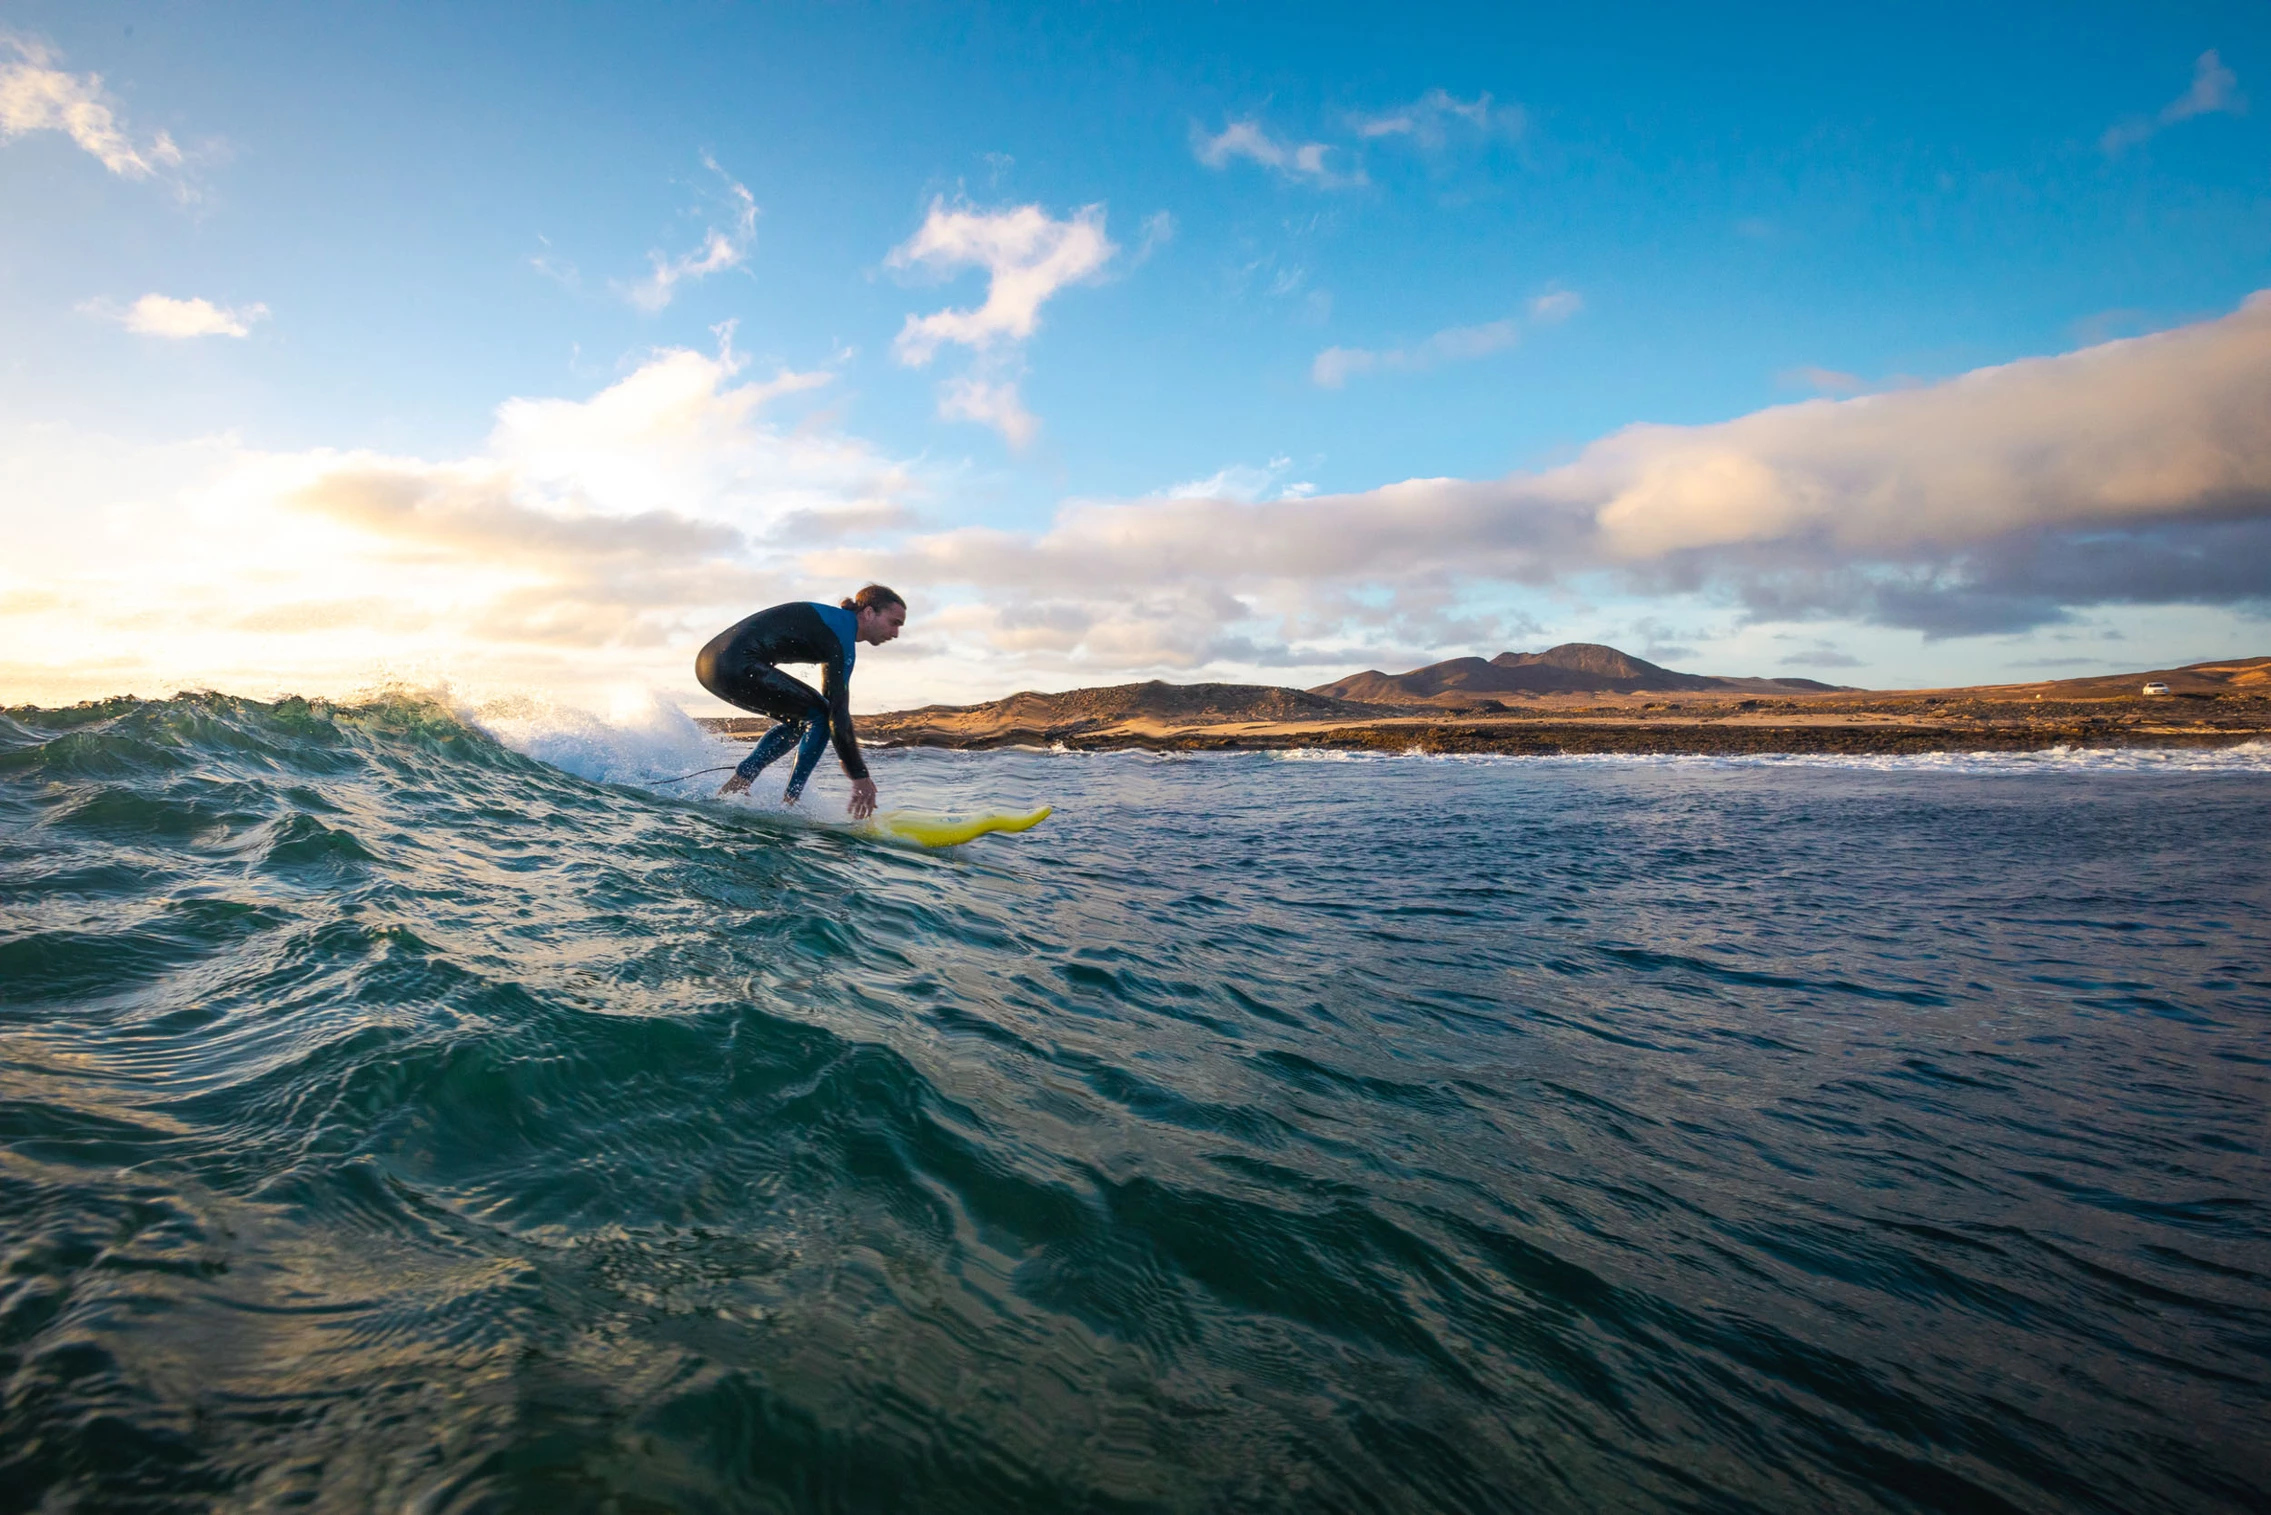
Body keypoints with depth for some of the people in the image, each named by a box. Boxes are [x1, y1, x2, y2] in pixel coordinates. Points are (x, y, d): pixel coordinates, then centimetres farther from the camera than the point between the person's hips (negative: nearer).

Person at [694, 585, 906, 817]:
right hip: (738, 665, -10)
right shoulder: (842, 635, -11)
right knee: (819, 716, -2)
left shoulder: (834, 621, 20)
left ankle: (735, 786, 17)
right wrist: (860, 777, -16)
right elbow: (838, 712, -17)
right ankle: (788, 804, -2)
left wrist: (850, 760, 29)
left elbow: (829, 698, 28)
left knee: (798, 721, 22)